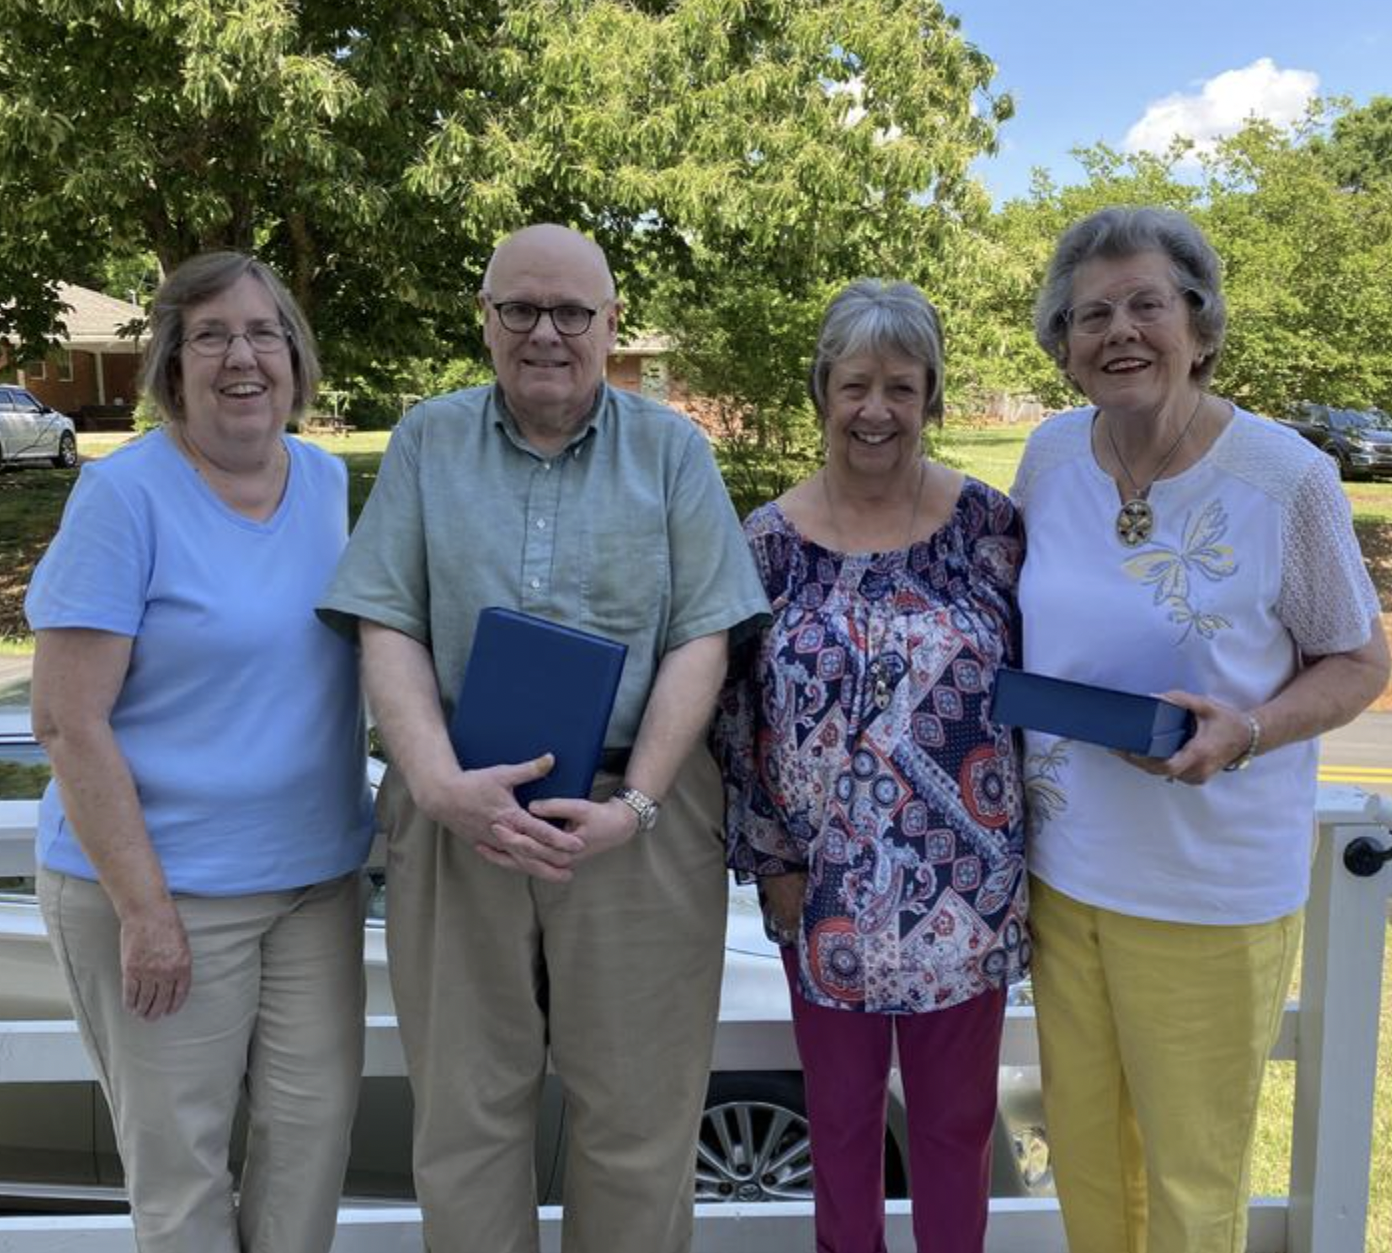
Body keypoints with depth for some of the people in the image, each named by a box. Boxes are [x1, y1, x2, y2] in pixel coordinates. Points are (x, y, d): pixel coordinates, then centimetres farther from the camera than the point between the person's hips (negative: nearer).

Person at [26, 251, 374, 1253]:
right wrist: (144, 908, -17)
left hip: (316, 875, 5)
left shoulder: (327, 481, 4)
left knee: (318, 1117, 13)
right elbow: (70, 723, -15)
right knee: (181, 1151, 8)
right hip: (164, 886, -5)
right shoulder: (126, 494, -13)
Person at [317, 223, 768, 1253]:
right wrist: (439, 782, -14)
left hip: (636, 824, -1)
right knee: (464, 1111, 12)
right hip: (458, 819, 1)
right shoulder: (428, 442, 8)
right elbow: (388, 628, 1)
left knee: (637, 1119, 9)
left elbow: (701, 640, -2)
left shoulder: (672, 448, 5)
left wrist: (634, 805, -13)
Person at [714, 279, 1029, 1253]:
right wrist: (771, 861, 0)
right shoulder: (771, 539, -3)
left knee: (956, 1115, 15)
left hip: (965, 887, 0)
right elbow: (739, 712, 1)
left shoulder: (989, 525, -4)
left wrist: (1028, 861, -1)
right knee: (840, 1108, 17)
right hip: (826, 887, 1)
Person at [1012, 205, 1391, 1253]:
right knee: (1081, 1144, 20)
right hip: (1061, 862, 4)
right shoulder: (1051, 454, -1)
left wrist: (1246, 731, -22)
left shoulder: (1286, 477, -14)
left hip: (1211, 885, -4)